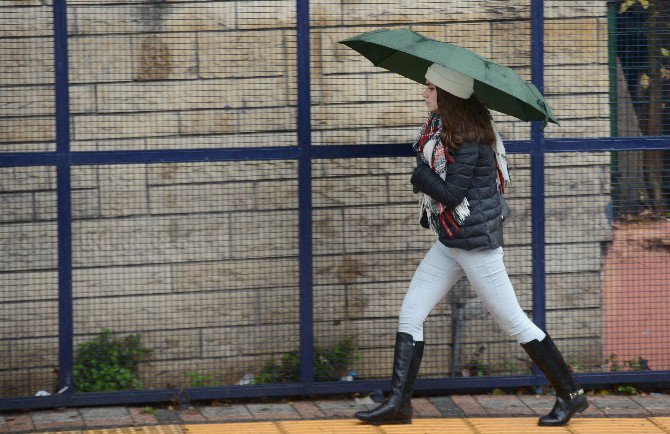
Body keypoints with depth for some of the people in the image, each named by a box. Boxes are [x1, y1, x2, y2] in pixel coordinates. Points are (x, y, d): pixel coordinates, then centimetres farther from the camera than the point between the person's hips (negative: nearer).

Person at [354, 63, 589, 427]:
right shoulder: (438, 125, 8)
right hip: (449, 243, 10)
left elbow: (451, 193, -22)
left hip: (477, 242, -10)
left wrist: (420, 176, -11)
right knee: (410, 314, 5)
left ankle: (570, 394, 7)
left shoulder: (469, 138, -20)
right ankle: (398, 403, 6)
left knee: (513, 321, -3)